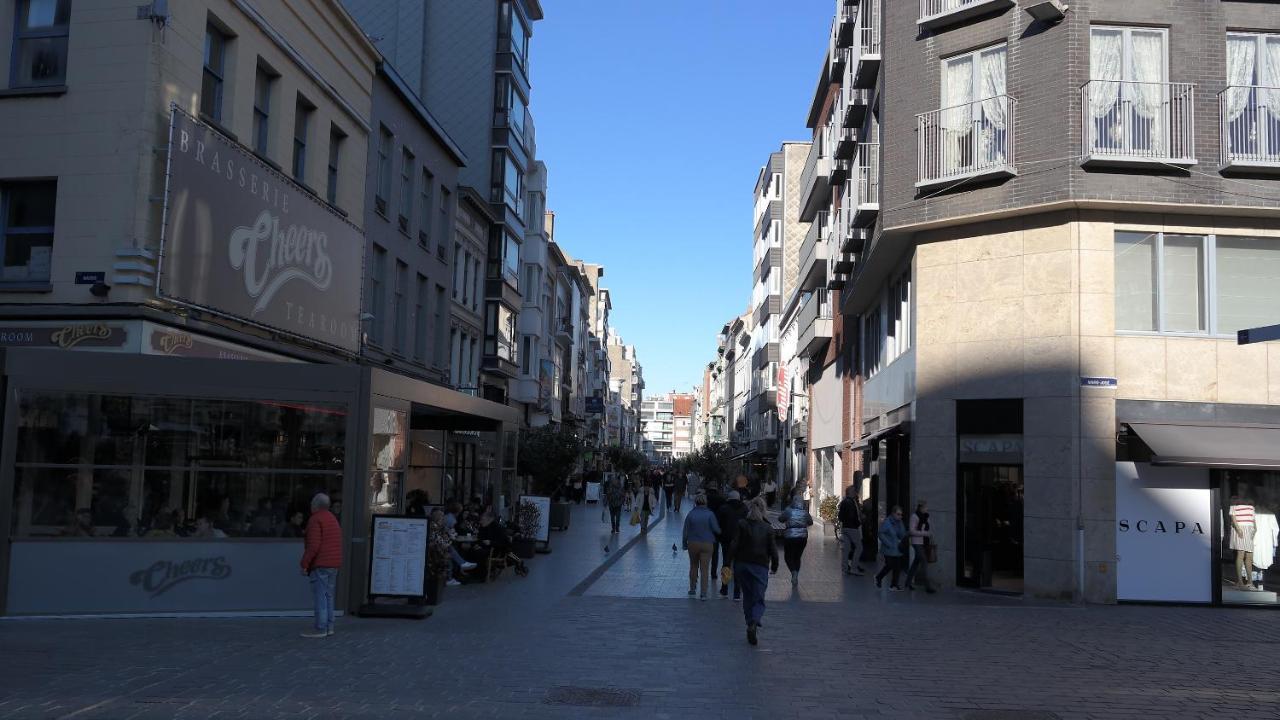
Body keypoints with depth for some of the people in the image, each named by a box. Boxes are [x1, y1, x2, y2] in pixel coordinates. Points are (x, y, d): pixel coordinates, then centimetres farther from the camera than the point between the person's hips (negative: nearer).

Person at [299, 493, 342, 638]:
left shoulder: (315, 520, -11)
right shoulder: (333, 519, 17)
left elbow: (313, 545, -20)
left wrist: (304, 564, -14)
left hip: (320, 565, -9)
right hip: (334, 565, 9)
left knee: (320, 596, -8)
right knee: (328, 596, 12)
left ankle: (320, 629, -9)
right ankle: (329, 627, 12)